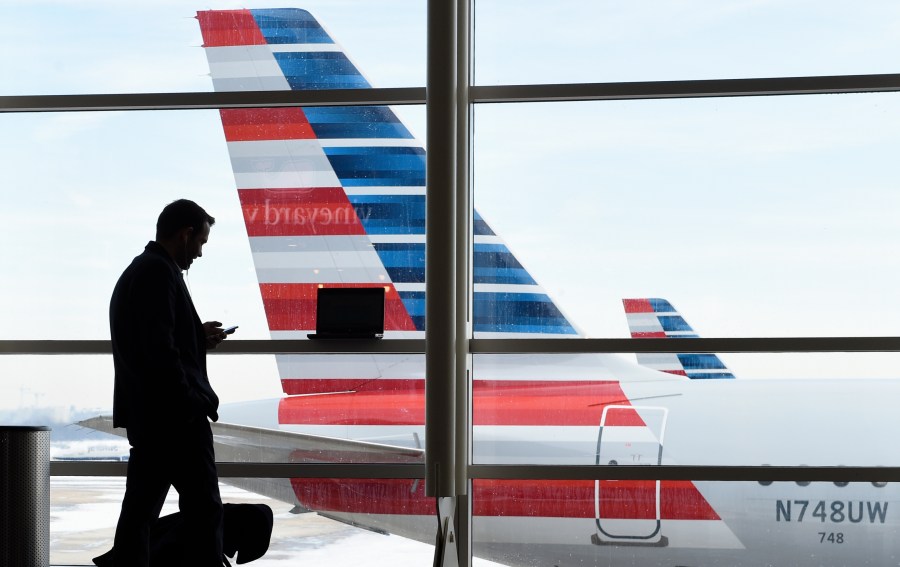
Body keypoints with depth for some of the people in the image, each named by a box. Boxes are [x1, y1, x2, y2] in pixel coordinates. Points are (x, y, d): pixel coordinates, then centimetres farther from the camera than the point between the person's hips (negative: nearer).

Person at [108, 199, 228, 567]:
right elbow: (160, 350, -21)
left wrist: (197, 337, 14)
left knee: (140, 509, 8)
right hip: (174, 415, -10)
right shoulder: (160, 273, -14)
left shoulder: (134, 272, 18)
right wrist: (192, 403, -16)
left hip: (143, 414, 10)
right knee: (204, 509, -4)